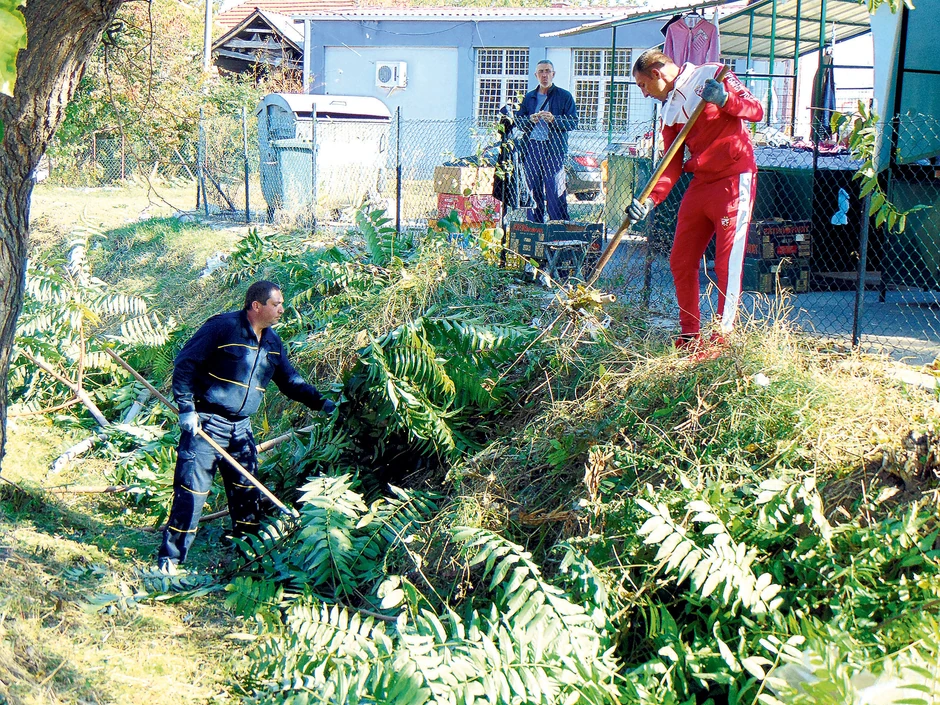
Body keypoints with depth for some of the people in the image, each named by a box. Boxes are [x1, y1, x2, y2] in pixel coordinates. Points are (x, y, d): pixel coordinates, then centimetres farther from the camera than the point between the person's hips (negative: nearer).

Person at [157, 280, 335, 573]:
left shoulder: (272, 342, 9)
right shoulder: (222, 327, -13)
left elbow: (290, 381, 16)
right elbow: (185, 364, -13)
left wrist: (321, 402, 4)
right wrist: (186, 408, -17)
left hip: (241, 428, 7)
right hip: (206, 424, -7)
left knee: (248, 494, 11)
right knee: (191, 492, -6)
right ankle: (169, 559, 3)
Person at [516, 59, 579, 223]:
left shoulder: (564, 96, 7)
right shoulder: (528, 97, 18)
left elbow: (573, 122, -1)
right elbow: (518, 120, 12)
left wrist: (554, 119, -17)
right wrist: (530, 120, -9)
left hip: (554, 149, -4)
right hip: (531, 148, 4)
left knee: (555, 194, -8)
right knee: (533, 191, 5)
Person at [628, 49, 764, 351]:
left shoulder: (712, 75, -4)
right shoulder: (669, 108, 15)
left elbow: (756, 111, -8)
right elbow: (672, 164, 10)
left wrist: (724, 99, -25)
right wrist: (650, 200, -4)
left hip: (734, 181, -8)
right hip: (699, 185, 8)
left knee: (727, 264, -9)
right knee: (680, 262, 7)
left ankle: (722, 340, -4)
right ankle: (689, 337, 17)